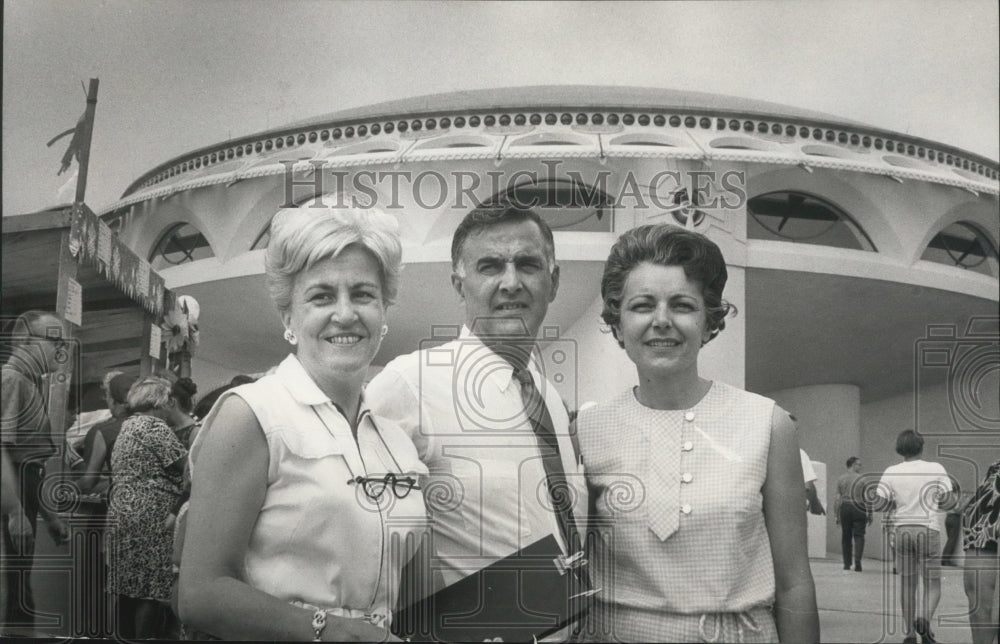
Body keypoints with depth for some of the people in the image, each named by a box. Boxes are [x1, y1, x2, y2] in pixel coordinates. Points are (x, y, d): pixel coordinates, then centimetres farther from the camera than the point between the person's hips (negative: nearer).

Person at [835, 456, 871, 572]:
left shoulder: (840, 479, 6)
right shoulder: (861, 479, -2)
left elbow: (838, 499, 2)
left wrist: (836, 515, 6)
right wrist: (870, 514, 2)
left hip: (845, 507, 3)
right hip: (859, 509, -3)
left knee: (846, 536, 9)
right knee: (858, 535, -2)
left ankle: (847, 563, 10)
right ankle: (857, 561, -16)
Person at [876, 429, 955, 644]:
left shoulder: (891, 472, 1)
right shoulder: (936, 469, -4)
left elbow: (881, 503, -2)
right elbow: (947, 501, -8)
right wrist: (933, 501, 13)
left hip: (902, 529, 2)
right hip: (929, 529, -2)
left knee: (907, 584, 10)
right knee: (932, 584, 4)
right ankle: (925, 619, -22)